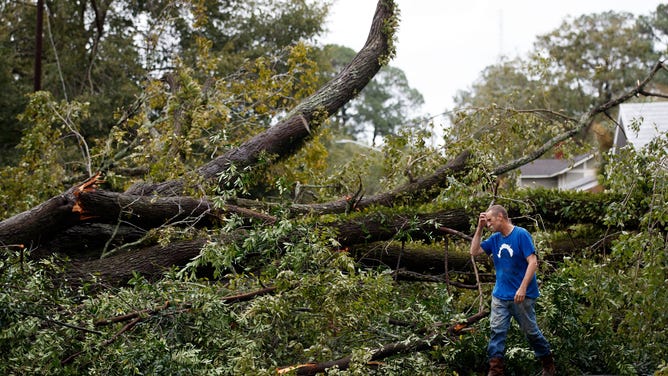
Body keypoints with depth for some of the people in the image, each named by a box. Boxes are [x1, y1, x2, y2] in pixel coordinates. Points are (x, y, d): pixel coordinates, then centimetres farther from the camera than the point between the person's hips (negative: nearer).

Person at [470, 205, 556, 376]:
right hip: (500, 296, 6)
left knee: (531, 331, 6)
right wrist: (479, 228, 2)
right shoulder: (495, 239, 7)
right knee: (497, 331, -3)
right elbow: (474, 251, 10)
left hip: (522, 296, -6)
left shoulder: (521, 235, -12)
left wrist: (523, 288, -24)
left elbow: (533, 262, -17)